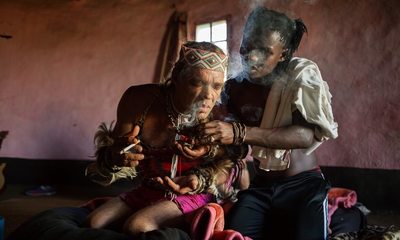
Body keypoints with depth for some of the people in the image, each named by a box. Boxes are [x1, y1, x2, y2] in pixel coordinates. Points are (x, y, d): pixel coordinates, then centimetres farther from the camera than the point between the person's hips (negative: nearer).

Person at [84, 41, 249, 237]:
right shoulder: (139, 100, -19)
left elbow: (226, 169, -9)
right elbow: (112, 152, -8)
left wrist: (200, 181, -29)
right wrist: (115, 156, -32)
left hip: (194, 195, -4)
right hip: (147, 191, 4)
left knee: (137, 226, -26)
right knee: (94, 223, -7)